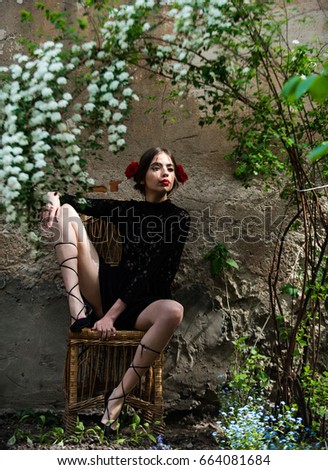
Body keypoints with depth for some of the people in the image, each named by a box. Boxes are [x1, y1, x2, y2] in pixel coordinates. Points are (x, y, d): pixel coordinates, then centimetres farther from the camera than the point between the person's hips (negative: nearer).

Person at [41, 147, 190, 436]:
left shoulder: (179, 218, -1)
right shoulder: (127, 209, 11)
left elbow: (152, 272, -12)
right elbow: (76, 202, 17)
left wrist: (112, 314, -20)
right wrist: (55, 200, -9)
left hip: (143, 302, -3)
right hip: (108, 290, 3)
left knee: (173, 311, -41)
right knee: (67, 212, -6)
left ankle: (118, 396, -27)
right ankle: (78, 310, -23)